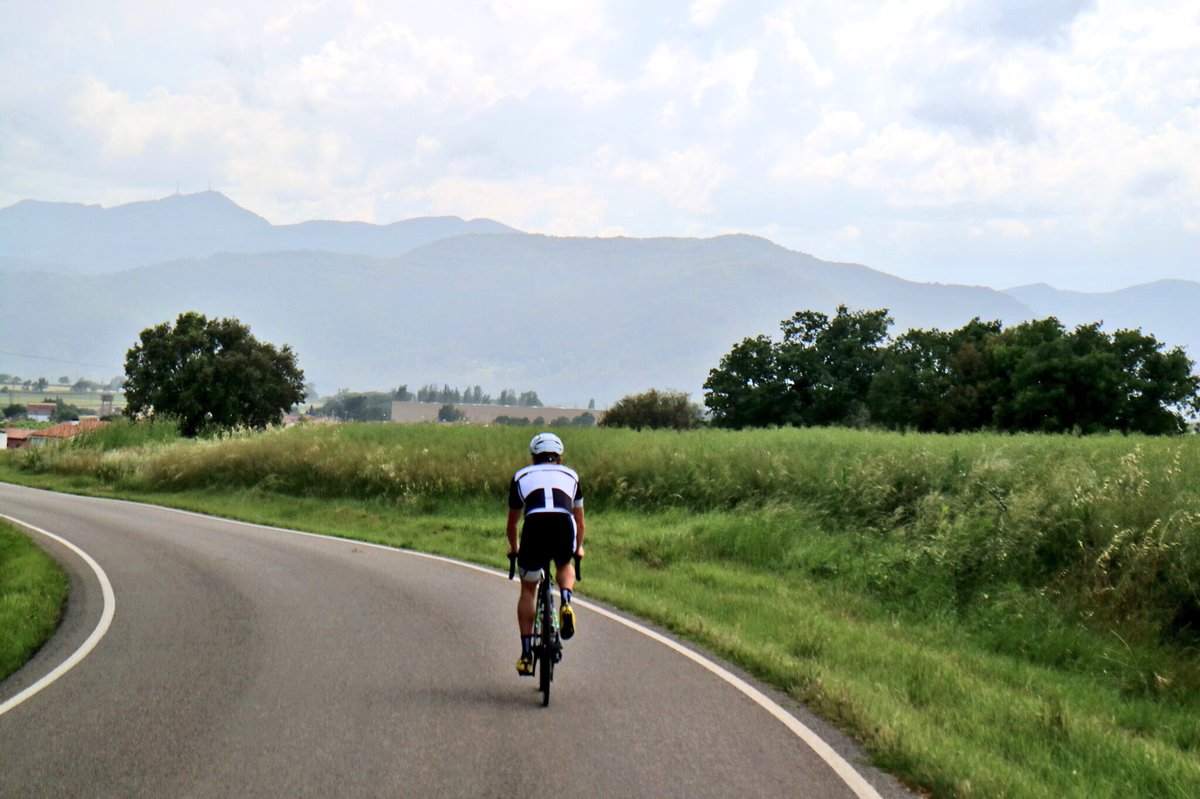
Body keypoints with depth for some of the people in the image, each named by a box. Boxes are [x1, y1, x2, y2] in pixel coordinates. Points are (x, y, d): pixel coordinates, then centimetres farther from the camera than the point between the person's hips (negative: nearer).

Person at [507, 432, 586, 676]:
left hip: (534, 527, -1)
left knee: (528, 589, 19)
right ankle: (566, 602, 2)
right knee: (565, 566, 34)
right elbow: (580, 521, 39)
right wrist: (578, 548, 57)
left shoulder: (522, 476, 29)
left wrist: (513, 548, 57)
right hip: (564, 527, 1)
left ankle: (526, 653, 13)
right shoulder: (570, 475, 31)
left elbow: (512, 522, 38)